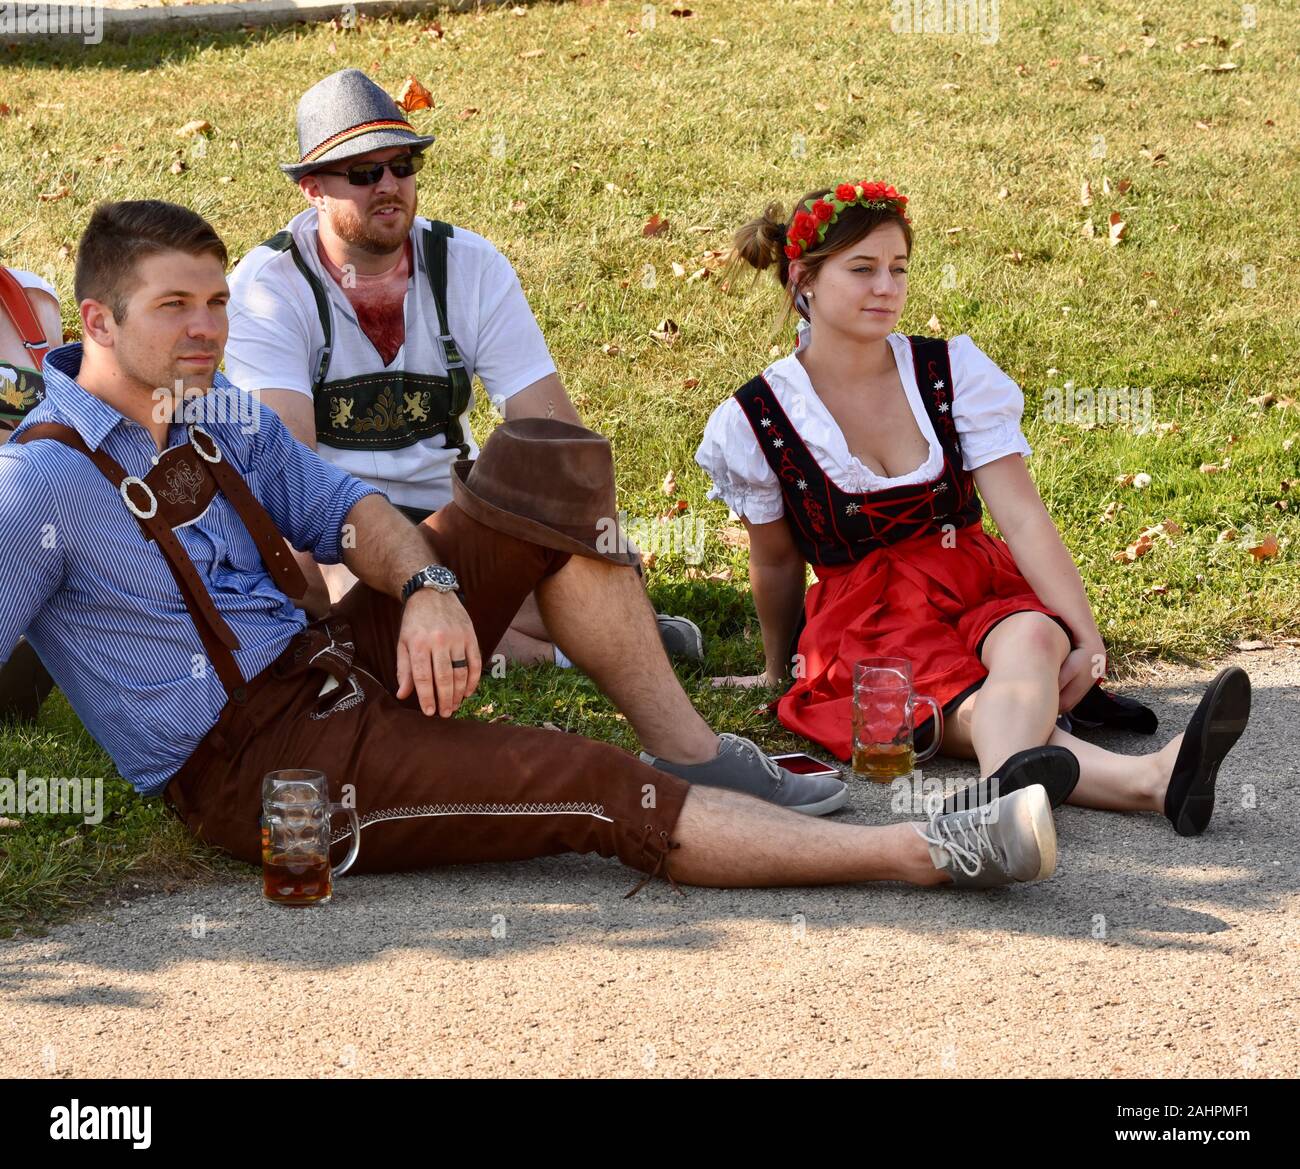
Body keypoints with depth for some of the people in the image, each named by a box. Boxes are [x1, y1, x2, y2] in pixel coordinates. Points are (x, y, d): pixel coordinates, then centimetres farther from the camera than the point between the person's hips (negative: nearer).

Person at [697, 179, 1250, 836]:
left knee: (1031, 639, -37)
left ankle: (1008, 792, -74)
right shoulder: (756, 421, -3)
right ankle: (1148, 779, -68)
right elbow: (777, 565, 13)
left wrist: (1088, 641, -19)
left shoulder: (951, 372, 1)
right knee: (967, 707, -36)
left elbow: (1023, 518, -8)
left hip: (978, 586, 2)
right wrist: (776, 670, 24)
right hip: (865, 621, -2)